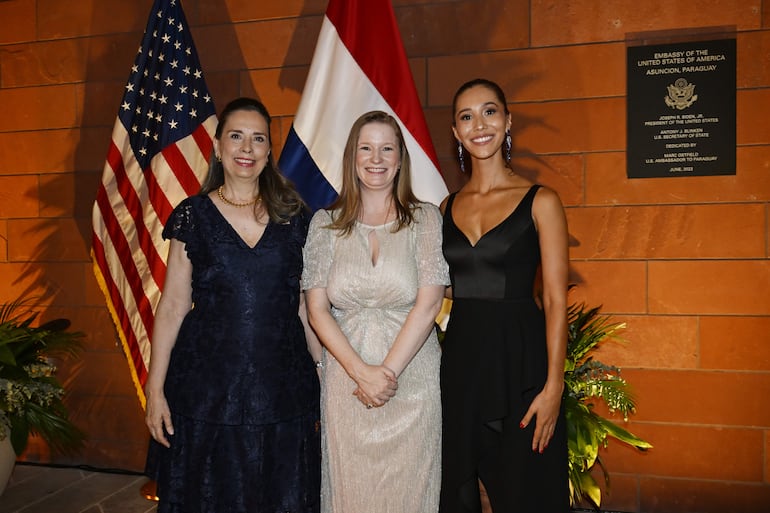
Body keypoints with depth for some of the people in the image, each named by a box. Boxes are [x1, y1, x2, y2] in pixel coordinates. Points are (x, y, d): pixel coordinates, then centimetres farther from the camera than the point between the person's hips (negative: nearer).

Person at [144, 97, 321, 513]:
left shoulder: (293, 215, 4)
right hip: (207, 386, -1)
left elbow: (305, 303, 8)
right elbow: (173, 305, 1)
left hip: (282, 388, 1)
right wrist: (155, 388, -2)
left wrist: (324, 371, 6)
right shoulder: (193, 216, 0)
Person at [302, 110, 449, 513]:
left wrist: (388, 371, -14)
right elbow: (317, 309, -1)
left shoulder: (425, 219, 0)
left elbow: (428, 303, -8)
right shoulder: (326, 223, 4)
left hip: (412, 379, -1)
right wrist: (362, 372, -11)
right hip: (346, 379, 1)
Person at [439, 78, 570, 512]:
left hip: (520, 362, -4)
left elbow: (555, 300, -7)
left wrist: (553, 386, -14)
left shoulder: (540, 201, -3)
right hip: (460, 360, 4)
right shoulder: (448, 208, 9)